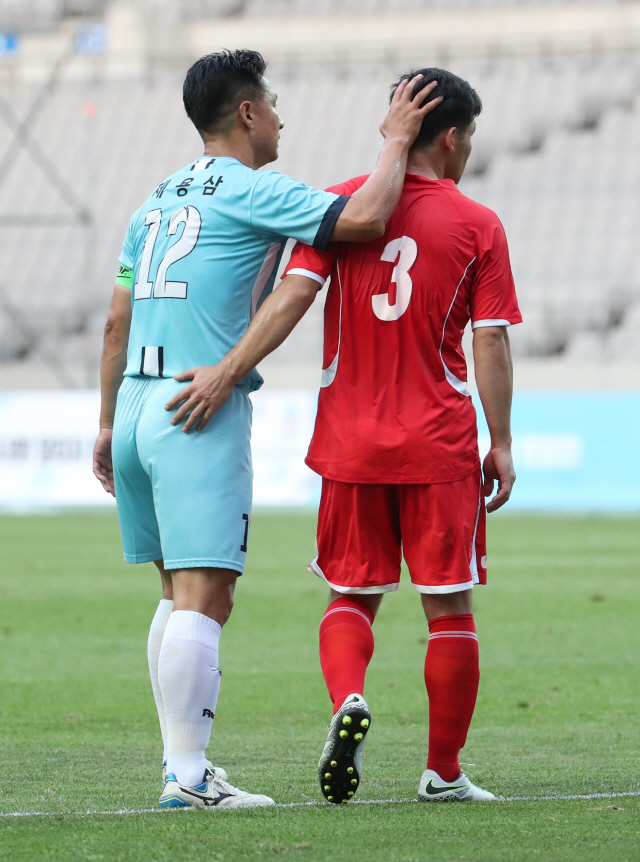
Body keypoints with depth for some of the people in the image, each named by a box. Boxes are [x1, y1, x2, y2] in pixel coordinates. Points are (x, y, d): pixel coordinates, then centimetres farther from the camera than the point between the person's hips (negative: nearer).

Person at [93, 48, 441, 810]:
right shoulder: (251, 192, -6)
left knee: (180, 596, 14)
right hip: (201, 412, -8)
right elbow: (362, 219, -19)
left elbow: (117, 323, 20)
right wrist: (395, 143, -3)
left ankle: (180, 760, 14)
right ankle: (188, 777, -14)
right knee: (204, 598, -10)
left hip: (139, 405, 8)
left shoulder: (157, 201, 18)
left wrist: (108, 423, 26)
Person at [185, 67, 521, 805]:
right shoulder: (477, 226, -2)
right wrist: (501, 444, 1)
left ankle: (347, 697, -16)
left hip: (349, 441, 2)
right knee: (448, 607, 7)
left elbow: (292, 295, -9)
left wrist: (228, 371, -11)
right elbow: (490, 342, -5)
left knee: (350, 596, 14)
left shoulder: (342, 204, 2)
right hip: (439, 446, -2)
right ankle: (444, 773, 10)